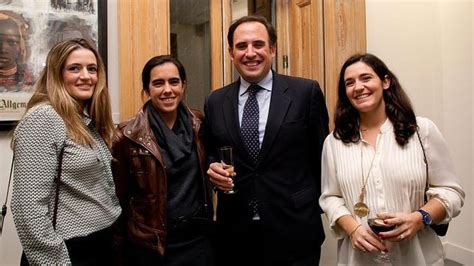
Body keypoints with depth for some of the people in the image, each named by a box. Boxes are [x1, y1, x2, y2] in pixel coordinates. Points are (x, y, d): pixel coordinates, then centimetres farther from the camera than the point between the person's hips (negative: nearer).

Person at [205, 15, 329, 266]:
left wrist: (318, 207, 4)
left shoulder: (306, 92, -4)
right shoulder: (215, 102, 5)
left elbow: (321, 155, 1)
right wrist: (214, 168, -6)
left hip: (293, 229, -2)